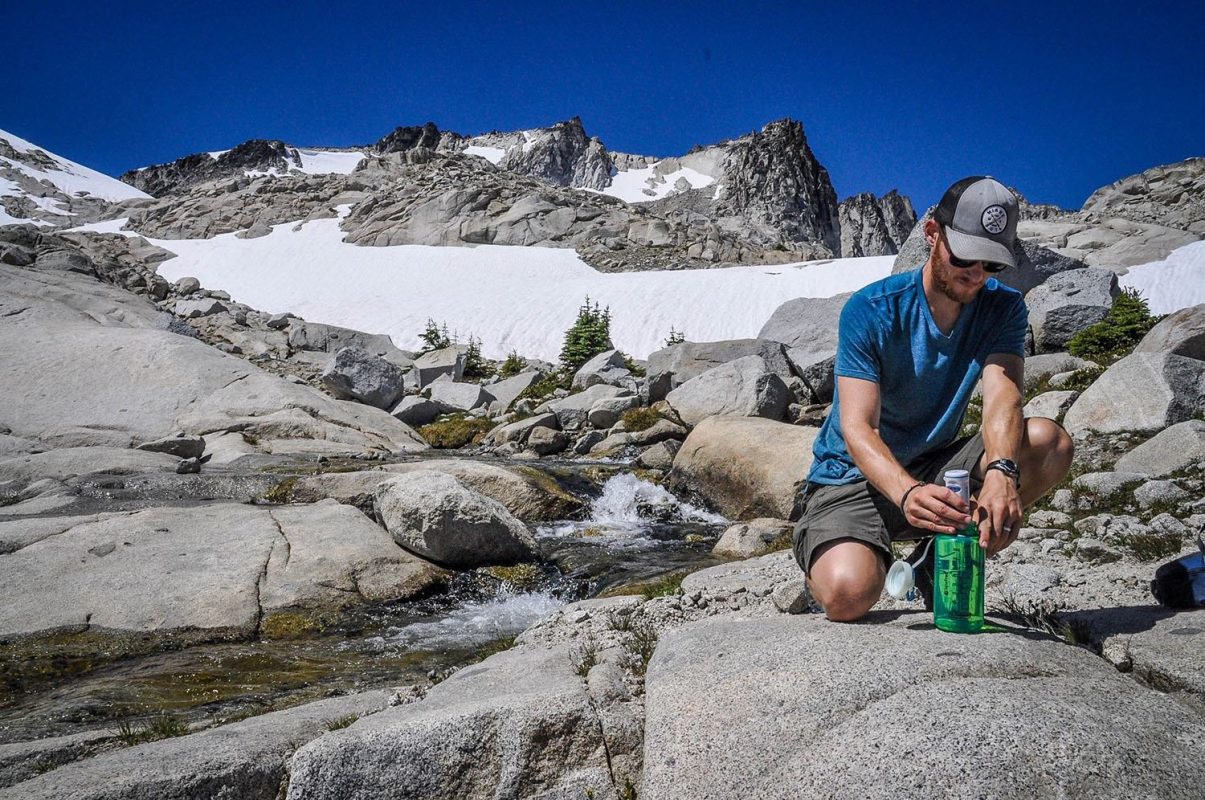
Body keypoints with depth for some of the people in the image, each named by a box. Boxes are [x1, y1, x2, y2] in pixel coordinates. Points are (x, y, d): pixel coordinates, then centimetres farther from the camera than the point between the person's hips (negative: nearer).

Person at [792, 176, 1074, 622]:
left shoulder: (1003, 308, -3)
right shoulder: (870, 311, -17)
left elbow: (1002, 397, -20)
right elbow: (858, 428, -26)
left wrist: (1001, 472, -43)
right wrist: (907, 493, -46)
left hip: (936, 468, 5)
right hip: (855, 474, -5)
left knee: (1049, 442, -21)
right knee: (848, 594, -33)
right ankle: (828, 557, 6)